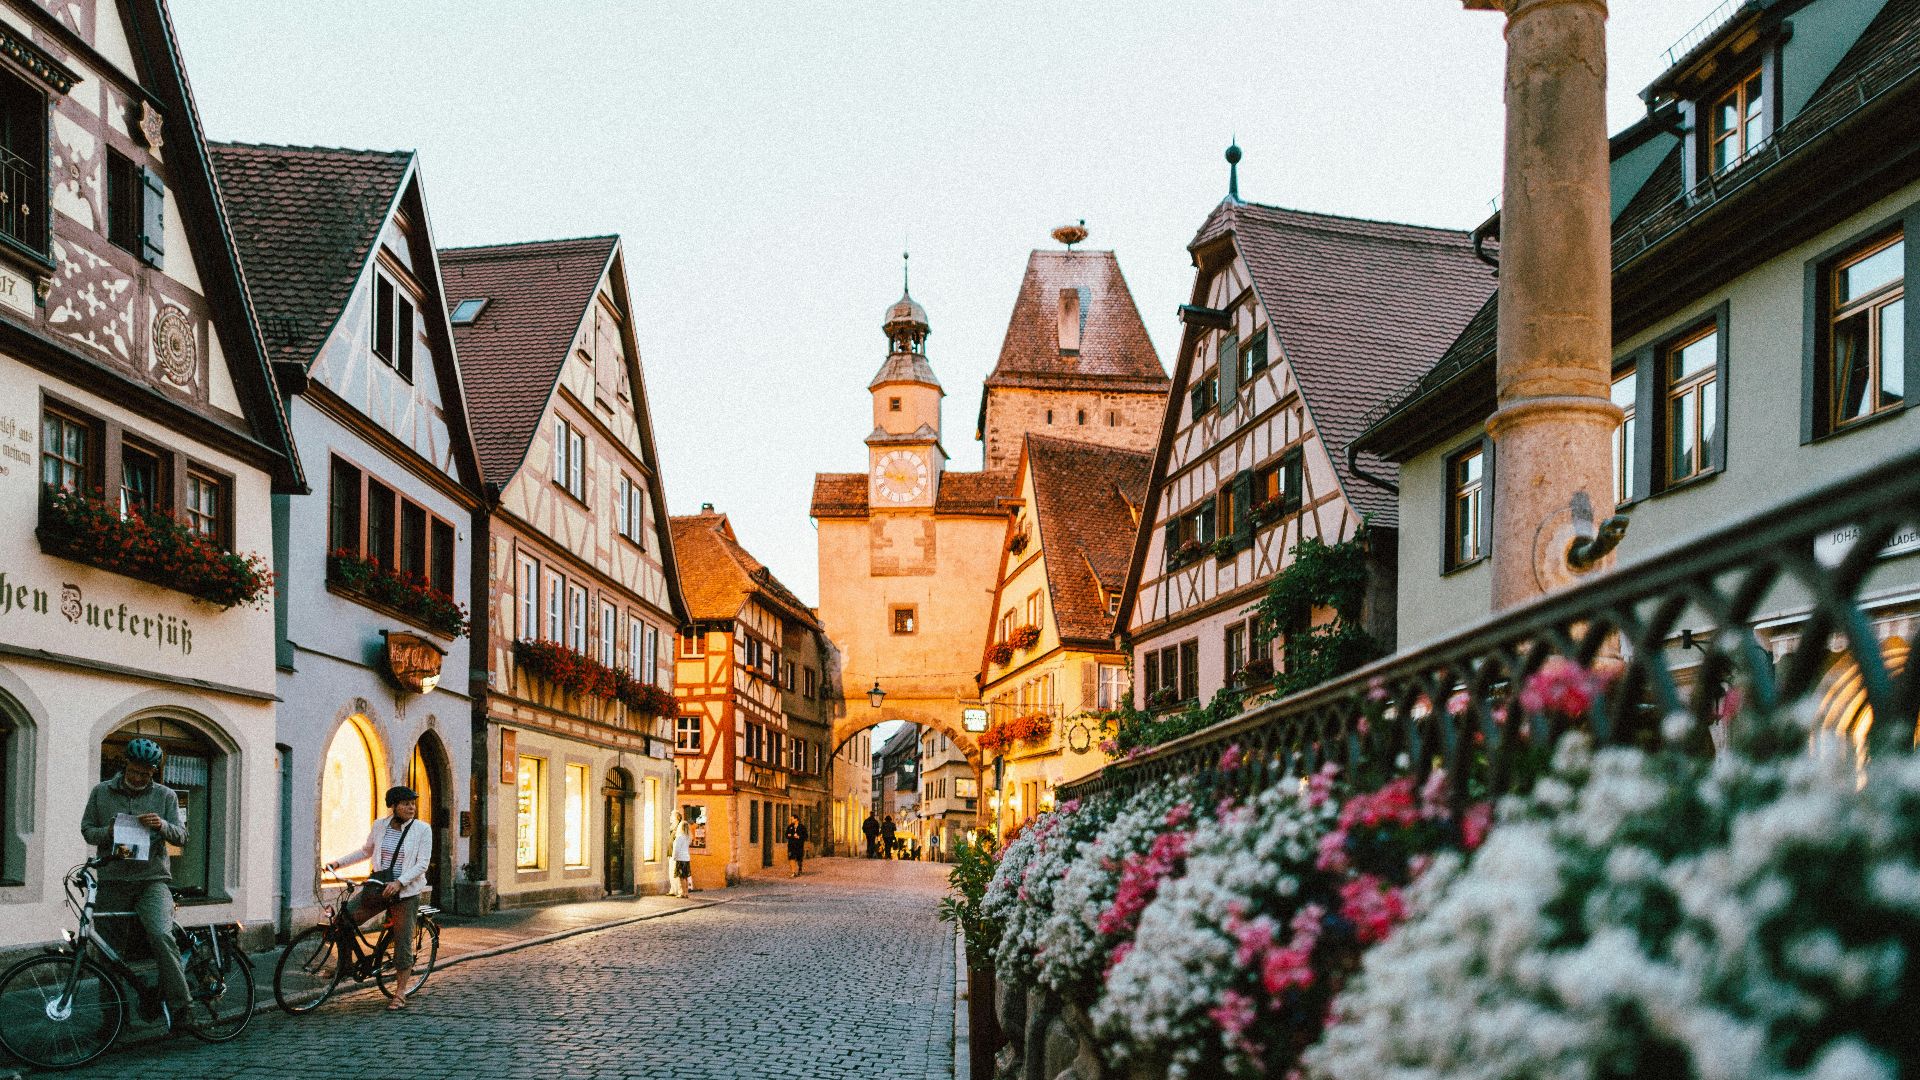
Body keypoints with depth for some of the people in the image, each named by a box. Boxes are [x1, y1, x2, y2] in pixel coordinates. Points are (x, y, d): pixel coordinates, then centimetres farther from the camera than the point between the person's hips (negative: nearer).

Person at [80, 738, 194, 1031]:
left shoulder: (165, 796, 6)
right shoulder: (102, 792, 9)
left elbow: (181, 837, 3)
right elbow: (86, 828, 12)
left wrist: (163, 825, -18)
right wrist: (109, 834, -9)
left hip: (153, 879, -2)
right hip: (113, 882, 2)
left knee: (161, 935, -24)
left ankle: (181, 1006, -21)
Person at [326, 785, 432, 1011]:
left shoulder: (422, 830, -7)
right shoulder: (380, 826, 3)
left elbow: (422, 864, -12)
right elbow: (366, 851, 18)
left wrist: (399, 882, -25)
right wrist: (339, 862, 7)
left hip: (406, 892, -3)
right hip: (378, 888, 3)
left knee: (403, 942, -2)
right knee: (344, 918, -10)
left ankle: (400, 993, 10)